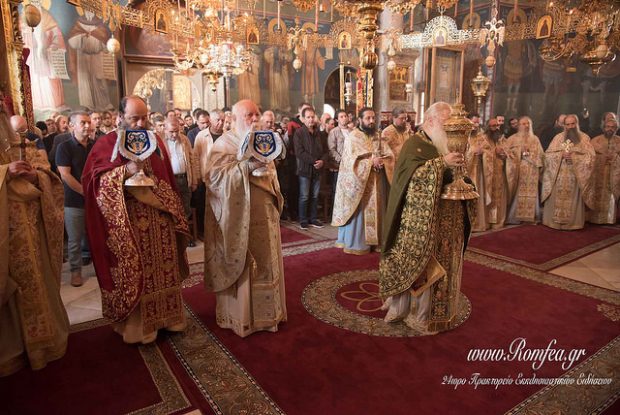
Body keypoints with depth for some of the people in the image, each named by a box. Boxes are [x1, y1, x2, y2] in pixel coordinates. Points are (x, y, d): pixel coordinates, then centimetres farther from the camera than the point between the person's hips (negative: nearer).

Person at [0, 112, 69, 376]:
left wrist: (33, 176, -17)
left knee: (37, 282, 11)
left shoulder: (26, 151, 10)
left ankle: (41, 338, 27)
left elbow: (48, 179, 2)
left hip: (31, 231, 2)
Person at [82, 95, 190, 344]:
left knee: (164, 269, 11)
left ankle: (166, 316, 27)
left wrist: (174, 211, 12)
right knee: (135, 273, 3)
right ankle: (136, 324, 18)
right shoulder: (106, 144, -2)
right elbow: (92, 180, -13)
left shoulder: (155, 141, 11)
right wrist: (126, 171, -27)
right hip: (127, 224, -4)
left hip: (160, 221, 5)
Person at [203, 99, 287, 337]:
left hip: (264, 215, 7)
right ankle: (240, 315, 18)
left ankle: (266, 311, 28)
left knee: (265, 262, 13)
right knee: (242, 265, 2)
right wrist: (247, 166, -28)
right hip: (239, 217, -6)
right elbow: (214, 175, -20)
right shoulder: (224, 144, -7)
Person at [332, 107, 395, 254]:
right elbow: (352, 160, -18)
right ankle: (355, 243, 10)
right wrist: (371, 161, -23)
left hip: (376, 182, 6)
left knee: (374, 211, 10)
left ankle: (373, 240, 21)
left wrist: (381, 160, -17)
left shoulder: (378, 137, 12)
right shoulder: (353, 137, -8)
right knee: (358, 213, 0)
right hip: (359, 181, -6)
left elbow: (390, 155, 4)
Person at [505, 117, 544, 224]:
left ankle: (530, 216, 5)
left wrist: (529, 153, -1)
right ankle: (514, 216, -3)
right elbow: (506, 150, -3)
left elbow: (540, 154, 14)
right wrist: (520, 151, -11)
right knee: (517, 192, -7)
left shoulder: (535, 139, 15)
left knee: (531, 192, 0)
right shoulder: (513, 138, 7)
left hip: (531, 170, 3)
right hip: (518, 169, -3)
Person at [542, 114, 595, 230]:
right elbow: (548, 154, 2)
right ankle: (554, 221, 8)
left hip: (576, 176, -1)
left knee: (573, 200, 0)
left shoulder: (584, 138, 4)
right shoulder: (558, 137, 7)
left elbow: (590, 157, -3)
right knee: (556, 199, 0)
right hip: (558, 176, 1)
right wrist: (561, 155, -13)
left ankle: (572, 223, 9)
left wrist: (574, 157, -15)